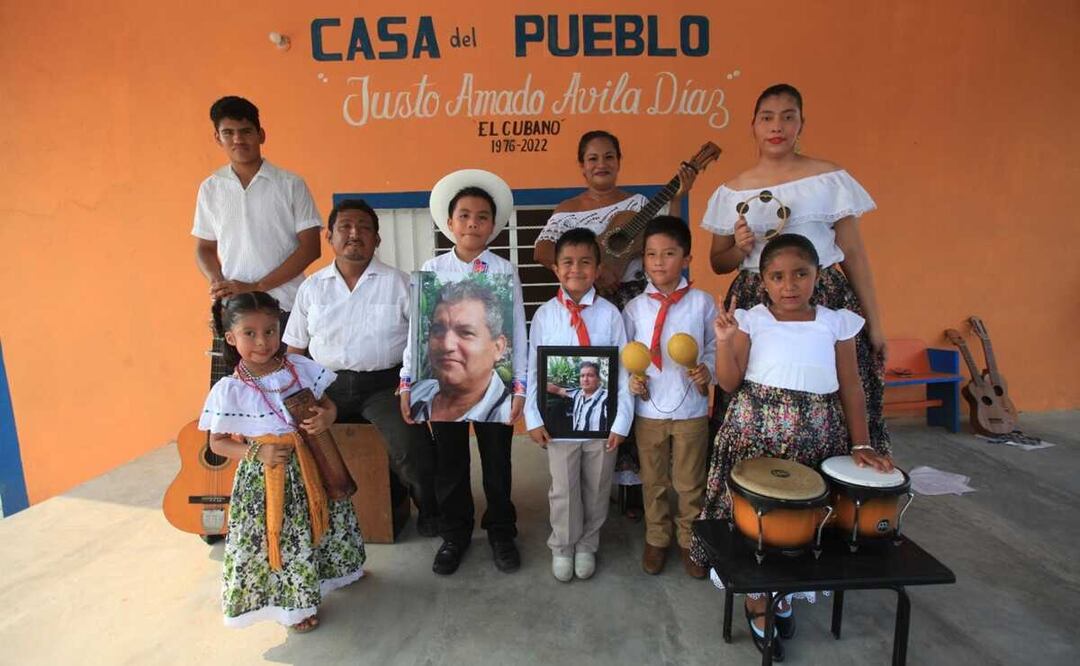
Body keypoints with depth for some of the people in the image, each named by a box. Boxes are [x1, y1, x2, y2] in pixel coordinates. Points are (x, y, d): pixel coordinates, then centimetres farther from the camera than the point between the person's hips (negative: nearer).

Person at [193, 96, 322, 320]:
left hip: (286, 307, -2)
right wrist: (218, 283, -6)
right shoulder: (210, 188, 10)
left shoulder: (291, 185, -1)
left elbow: (310, 248, -4)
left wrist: (256, 287, -10)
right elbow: (205, 248, 17)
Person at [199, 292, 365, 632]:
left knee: (320, 522, 22)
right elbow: (217, 443, -5)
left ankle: (332, 568, 52)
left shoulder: (300, 368, -5)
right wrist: (257, 453, -20)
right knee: (276, 538, 8)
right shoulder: (229, 390, -13)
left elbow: (328, 404, 5)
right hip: (263, 476, -3)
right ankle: (293, 603, 31)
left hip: (309, 465, 4)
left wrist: (326, 418, -18)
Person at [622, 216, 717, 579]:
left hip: (691, 409, -1)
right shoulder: (634, 307, -2)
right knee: (653, 481, 16)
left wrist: (708, 370, -15)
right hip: (648, 409, 1)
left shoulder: (701, 302, -4)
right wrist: (630, 379, -12)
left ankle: (689, 541, 34)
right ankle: (656, 539, 35)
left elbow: (715, 345, 3)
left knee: (690, 483, 14)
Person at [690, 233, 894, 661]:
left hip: (816, 436, 2)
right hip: (756, 432, -2)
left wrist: (861, 444, 1)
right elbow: (729, 383, -6)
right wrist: (724, 340, -21)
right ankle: (758, 601, 26)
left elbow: (850, 386, 6)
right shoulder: (751, 320, -3)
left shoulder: (837, 322, 3)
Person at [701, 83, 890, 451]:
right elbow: (718, 263, 14)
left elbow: (855, 256, 3)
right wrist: (740, 248, -7)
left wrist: (874, 324, 3)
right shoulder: (731, 192, 7)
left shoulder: (831, 179, 3)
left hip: (826, 302, -1)